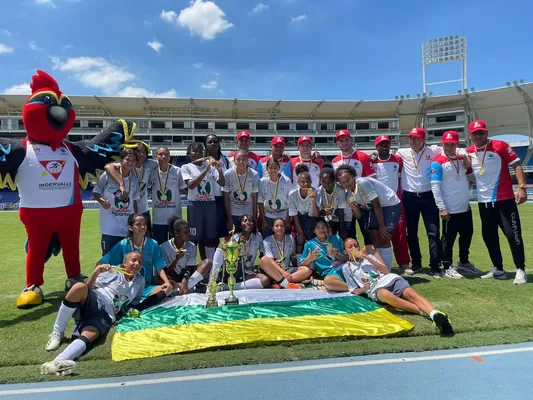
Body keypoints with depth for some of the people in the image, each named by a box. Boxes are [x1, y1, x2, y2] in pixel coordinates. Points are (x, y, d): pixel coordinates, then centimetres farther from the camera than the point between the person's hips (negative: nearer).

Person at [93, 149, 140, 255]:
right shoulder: (108, 175, -9)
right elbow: (95, 192, 1)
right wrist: (102, 201, -20)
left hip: (129, 227, 5)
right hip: (110, 227, -4)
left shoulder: (134, 179, 5)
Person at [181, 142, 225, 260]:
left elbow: (222, 183, 1)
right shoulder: (186, 167, 0)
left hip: (210, 204, 3)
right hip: (195, 205, -3)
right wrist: (206, 170, -23)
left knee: (210, 236, 8)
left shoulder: (210, 165, 6)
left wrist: (219, 170, -18)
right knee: (194, 237, 1)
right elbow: (191, 185, -16)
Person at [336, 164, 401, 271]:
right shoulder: (349, 194, -3)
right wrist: (354, 208, -23)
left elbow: (377, 205, -23)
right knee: (375, 240, 3)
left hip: (391, 205, -7)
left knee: (384, 240, -11)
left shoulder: (363, 183, -26)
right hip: (375, 208, 7)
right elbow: (358, 216, -1)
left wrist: (382, 226, -17)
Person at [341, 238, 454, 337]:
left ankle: (436, 315, -56)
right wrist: (363, 289, -4)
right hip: (375, 288, -3)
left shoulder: (368, 255, 26)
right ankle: (425, 312, -51)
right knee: (387, 296, -41)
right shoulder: (346, 267, 21)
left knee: (411, 294, -32)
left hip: (390, 279, 3)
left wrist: (367, 257, 5)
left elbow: (386, 271, 12)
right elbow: (355, 291, 19)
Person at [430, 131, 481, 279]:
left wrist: (469, 163, 3)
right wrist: (442, 208, -18)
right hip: (450, 210, -7)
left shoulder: (462, 159, 10)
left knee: (467, 235, 18)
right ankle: (448, 267, 15)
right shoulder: (438, 162, -10)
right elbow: (435, 186, -15)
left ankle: (464, 262, 36)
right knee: (448, 239, 2)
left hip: (465, 208, 7)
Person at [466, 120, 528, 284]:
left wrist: (521, 187, -18)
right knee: (488, 236, 10)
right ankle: (498, 269, 24)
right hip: (484, 202, 5)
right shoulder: (468, 153, 5)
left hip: (505, 200, -5)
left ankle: (520, 270, 9)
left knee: (513, 234, -3)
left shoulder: (500, 146, -7)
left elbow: (516, 165, -9)